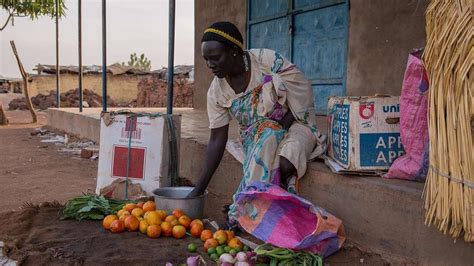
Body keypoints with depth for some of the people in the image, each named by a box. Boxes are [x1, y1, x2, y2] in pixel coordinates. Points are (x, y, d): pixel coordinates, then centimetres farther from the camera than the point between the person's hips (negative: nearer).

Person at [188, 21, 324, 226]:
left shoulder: (268, 61, -20)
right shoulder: (216, 91, -8)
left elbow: (303, 99, -16)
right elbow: (217, 140, -7)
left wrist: (277, 128, -20)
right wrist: (199, 188, -11)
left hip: (294, 125, -3)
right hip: (254, 138, 3)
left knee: (285, 165, -32)